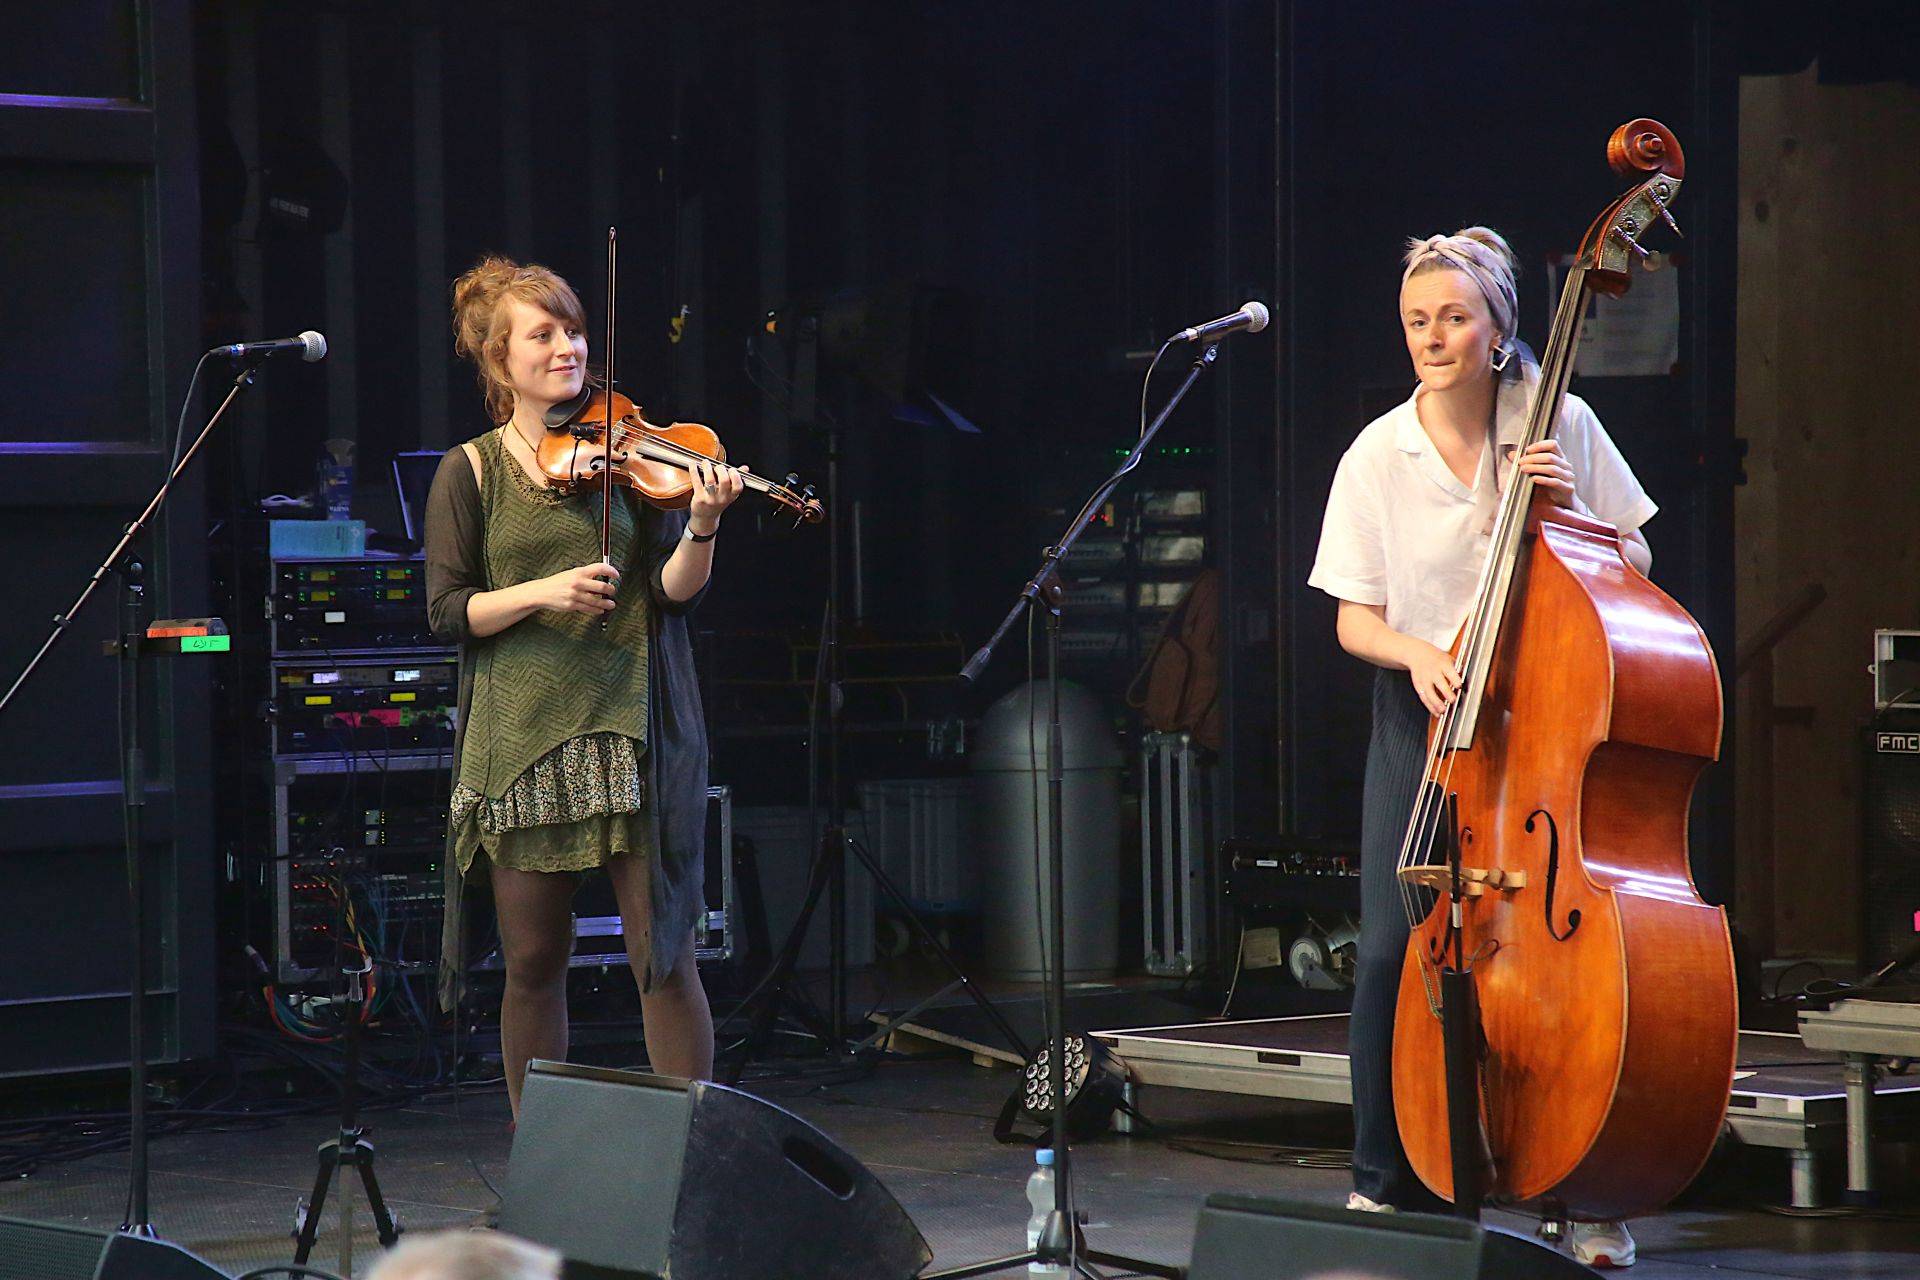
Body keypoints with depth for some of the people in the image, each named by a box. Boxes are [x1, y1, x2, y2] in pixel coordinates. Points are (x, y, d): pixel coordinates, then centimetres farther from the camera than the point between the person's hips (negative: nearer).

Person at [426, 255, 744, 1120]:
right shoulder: (471, 472, 6)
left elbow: (675, 591, 0)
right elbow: (448, 609, -1)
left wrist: (701, 527, -20)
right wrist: (541, 593, -16)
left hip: (631, 728, 0)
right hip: (521, 740, 0)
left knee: (663, 956, -4)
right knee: (533, 966, 6)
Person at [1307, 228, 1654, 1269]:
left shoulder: (1561, 426, -2)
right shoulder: (1378, 457, -3)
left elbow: (1634, 568, 4)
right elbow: (1354, 619, 1)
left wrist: (1571, 513, -13)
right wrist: (1416, 653, -19)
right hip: (1425, 714, 0)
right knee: (1395, 947, -8)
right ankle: (1387, 1182, 9)